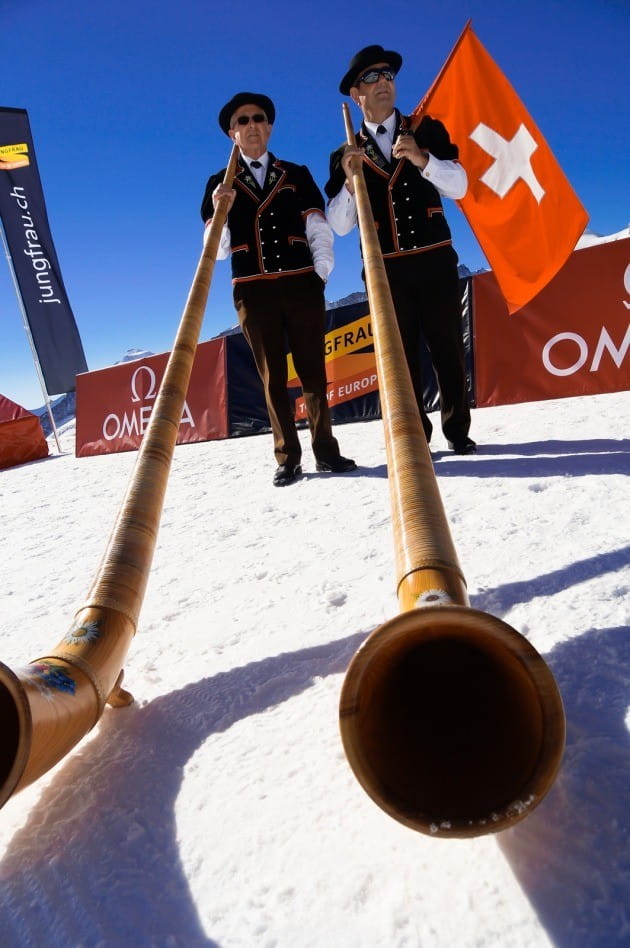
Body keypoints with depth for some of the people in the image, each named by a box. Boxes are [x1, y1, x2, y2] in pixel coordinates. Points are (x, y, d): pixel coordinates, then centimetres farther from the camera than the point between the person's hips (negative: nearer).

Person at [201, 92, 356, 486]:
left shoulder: (297, 175, 14)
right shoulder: (220, 184, 12)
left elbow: (319, 230, 10)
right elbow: (217, 251, 5)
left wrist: (321, 274, -3)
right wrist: (220, 212, -12)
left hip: (301, 284, 0)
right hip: (254, 291, 0)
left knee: (313, 371, 2)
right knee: (273, 377, 2)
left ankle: (326, 450, 9)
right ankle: (288, 458, 6)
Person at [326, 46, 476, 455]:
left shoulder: (427, 130, 10)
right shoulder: (346, 155, 10)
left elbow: (459, 186, -3)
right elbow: (340, 226, 2)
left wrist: (422, 159, -20)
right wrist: (350, 181, -15)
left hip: (435, 260, 0)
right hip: (384, 269, 0)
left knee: (448, 349, 2)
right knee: (401, 356, 3)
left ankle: (457, 430, 17)